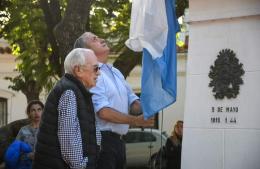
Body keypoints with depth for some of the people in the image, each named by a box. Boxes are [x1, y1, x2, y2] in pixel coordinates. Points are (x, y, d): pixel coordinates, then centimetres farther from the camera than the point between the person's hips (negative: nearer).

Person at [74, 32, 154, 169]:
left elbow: (133, 102, 15)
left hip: (118, 141, 9)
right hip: (102, 140, -8)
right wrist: (136, 121, -20)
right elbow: (103, 112, -19)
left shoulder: (116, 72, 17)